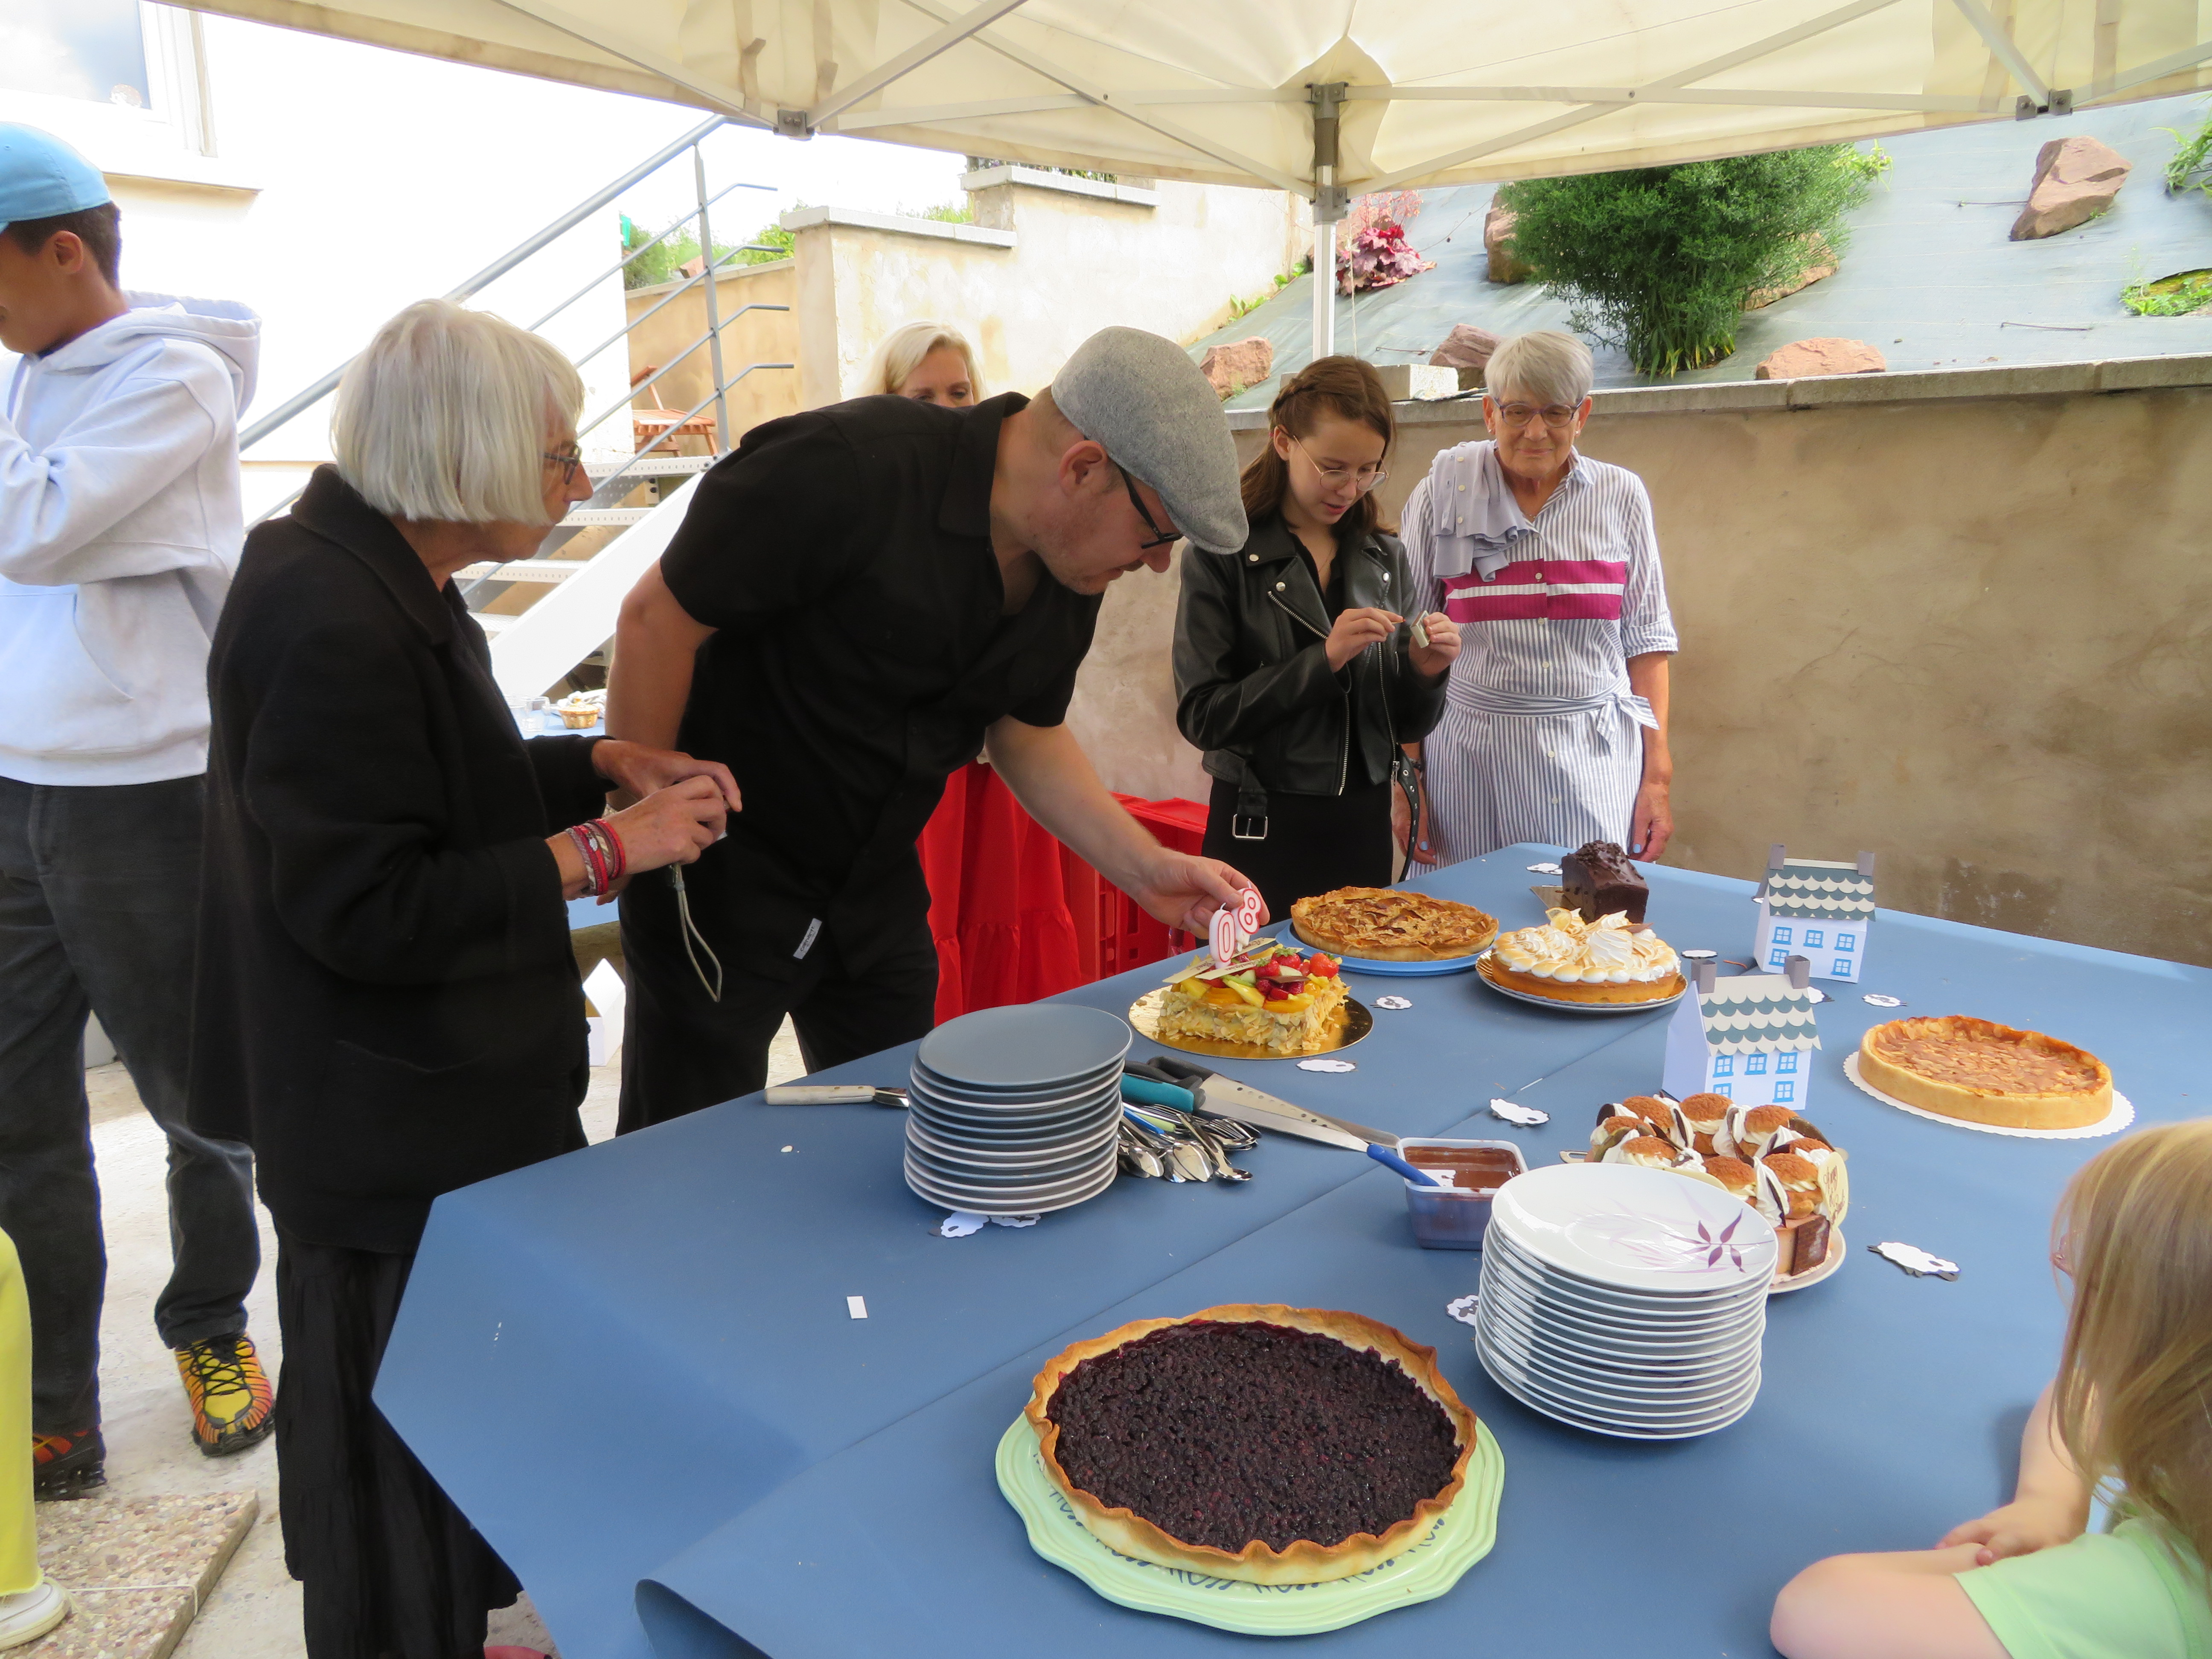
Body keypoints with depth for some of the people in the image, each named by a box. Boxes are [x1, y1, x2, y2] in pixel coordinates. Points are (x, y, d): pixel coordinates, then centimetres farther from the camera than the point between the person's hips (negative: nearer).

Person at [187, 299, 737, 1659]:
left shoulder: (381, 578, 8)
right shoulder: (331, 625, -25)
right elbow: (365, 910, -25)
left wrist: (610, 766, 5)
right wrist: (604, 850, -21)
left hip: (438, 1091, 10)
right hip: (390, 1140, -10)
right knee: (404, 1444, 9)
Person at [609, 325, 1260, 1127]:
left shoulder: (1074, 569, -4)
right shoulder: (850, 470, -27)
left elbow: (1027, 734, 8)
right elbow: (656, 621, -21)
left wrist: (1147, 868, -2)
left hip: (878, 887, 7)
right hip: (720, 880, -6)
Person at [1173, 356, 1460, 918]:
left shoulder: (1385, 558, 6)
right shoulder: (1225, 555, -8)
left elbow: (1405, 725, 9)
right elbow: (1203, 717, -15)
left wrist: (1424, 674, -11)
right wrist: (1323, 659, -21)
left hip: (1365, 829, 4)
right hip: (1264, 830, -4)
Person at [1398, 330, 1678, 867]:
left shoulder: (1621, 496, 6)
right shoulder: (1441, 495, 1)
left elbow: (1645, 639, 8)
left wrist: (1658, 777, 3)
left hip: (1598, 761, 1)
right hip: (1473, 762, -1)